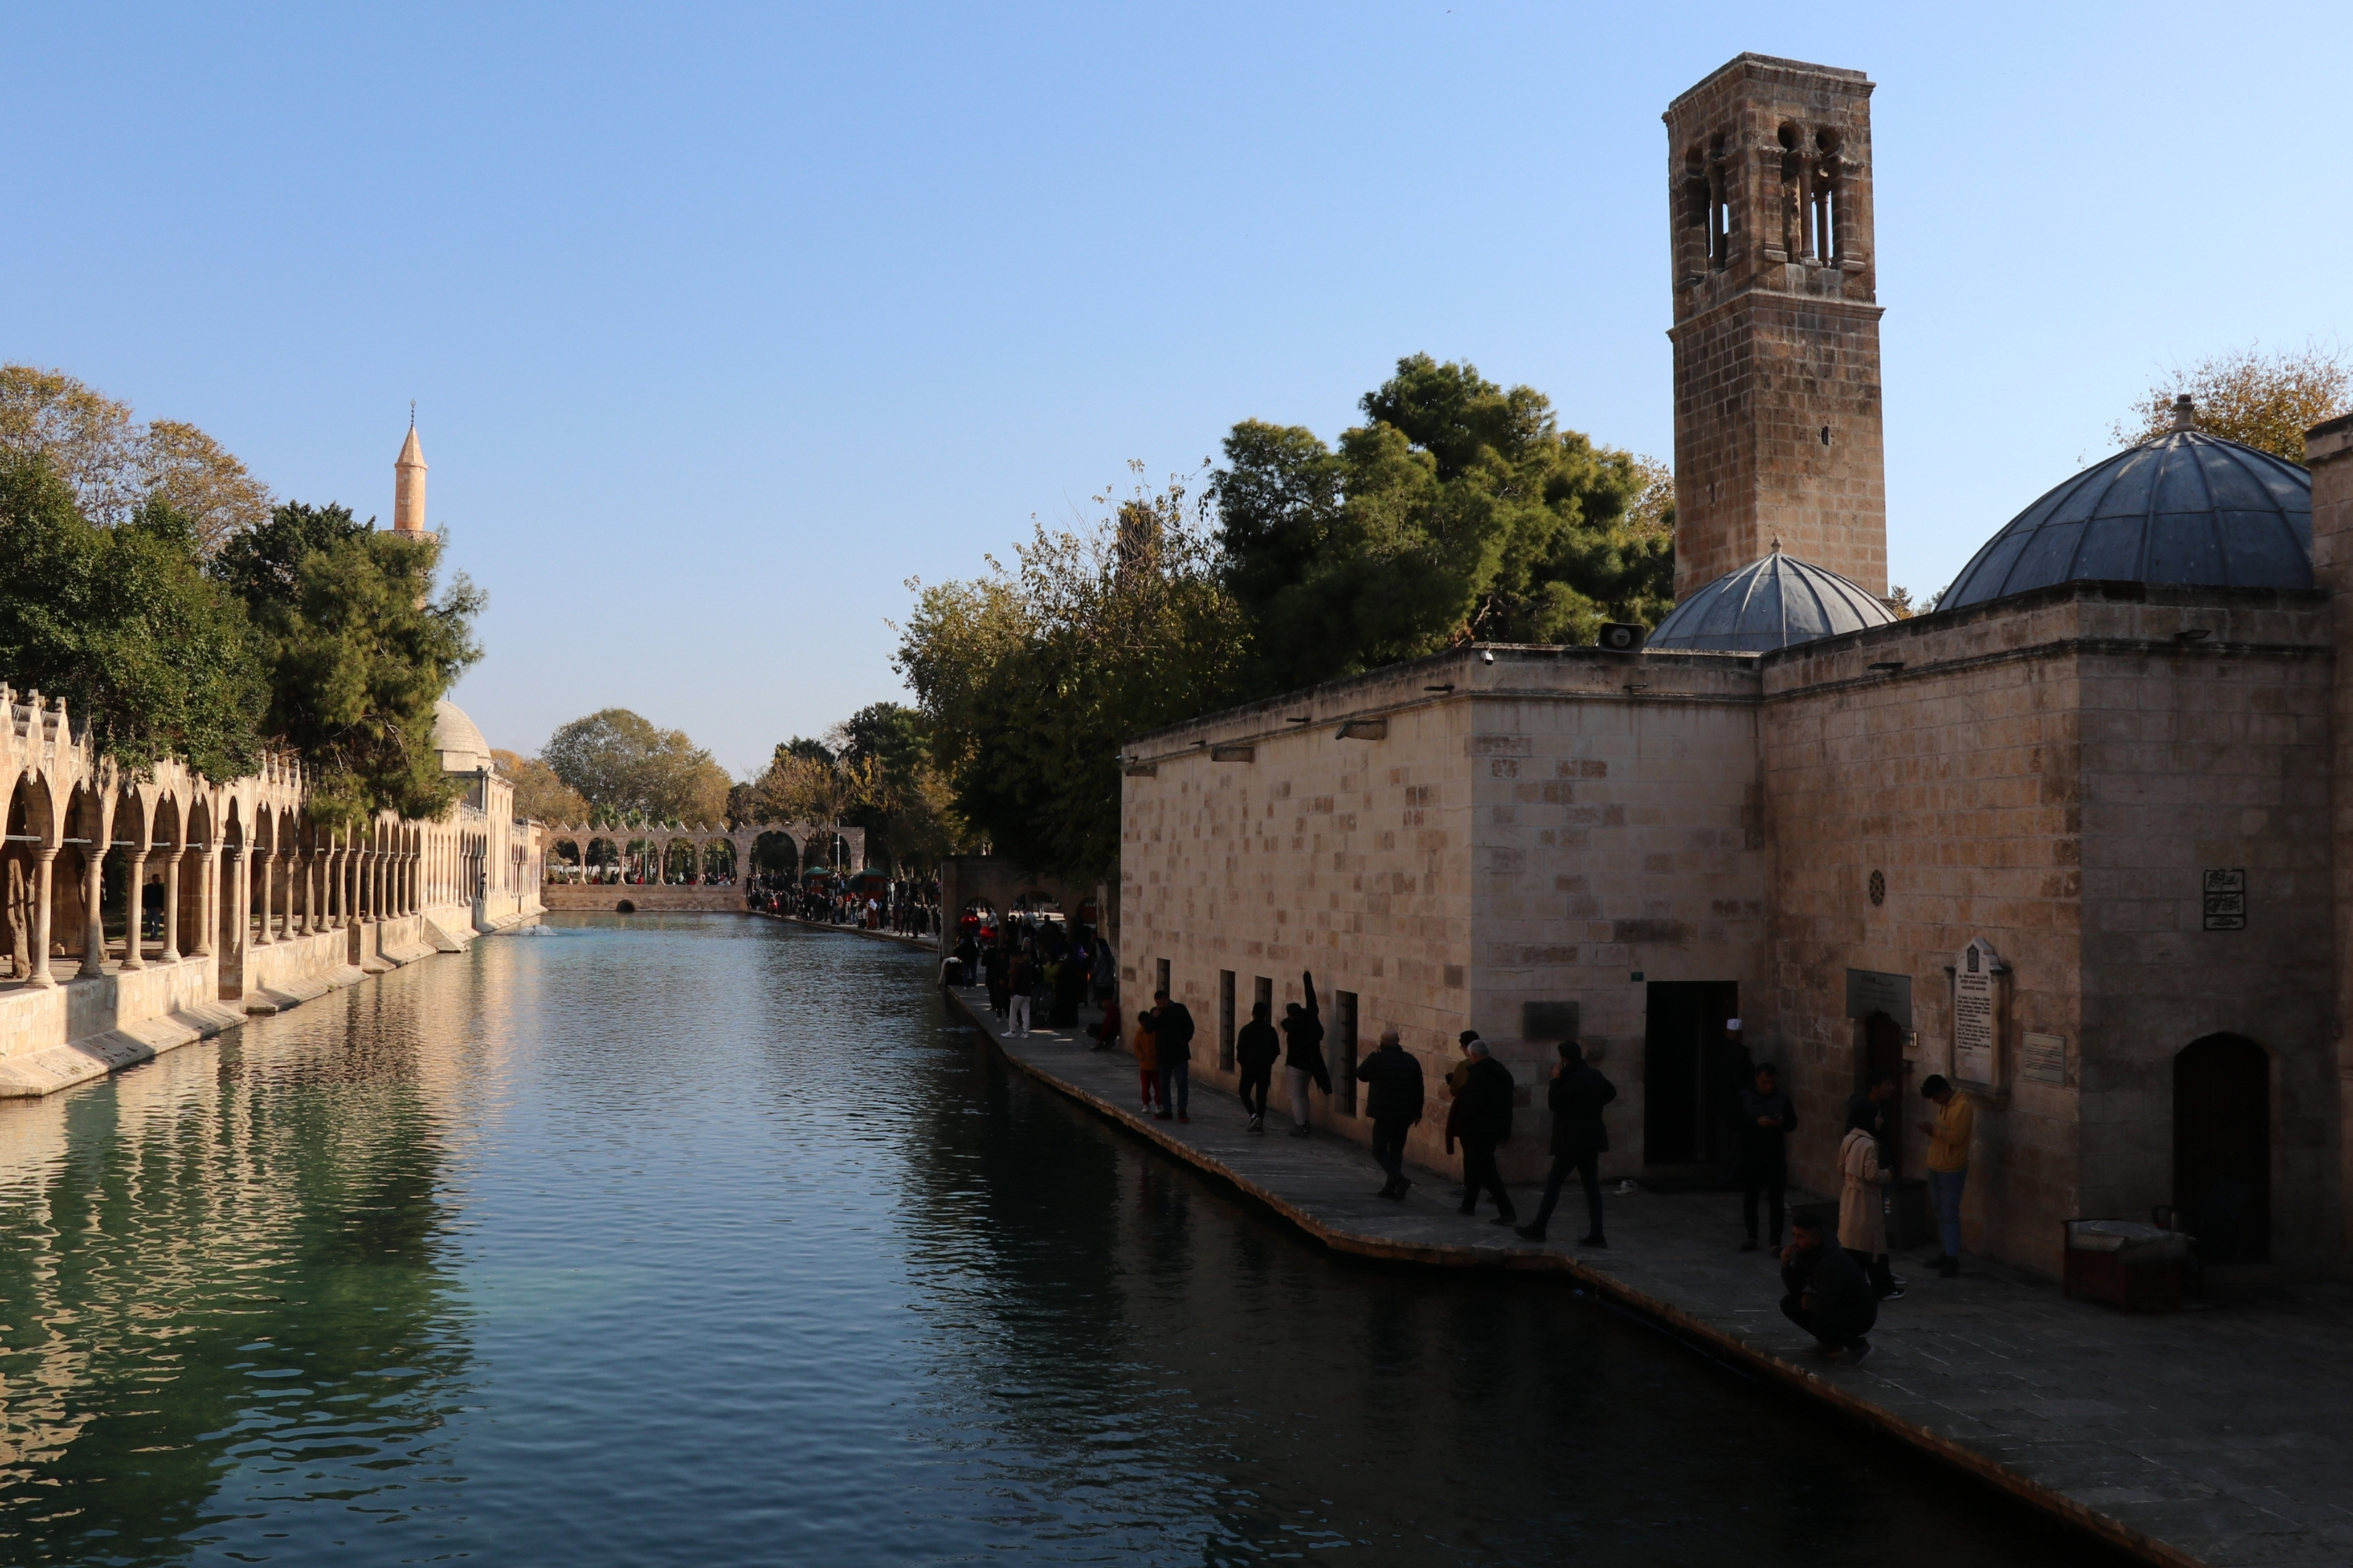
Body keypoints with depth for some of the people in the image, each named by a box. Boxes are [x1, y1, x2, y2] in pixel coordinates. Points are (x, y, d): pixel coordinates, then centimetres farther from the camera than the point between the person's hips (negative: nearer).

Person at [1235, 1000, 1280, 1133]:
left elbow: (1240, 1049, -10)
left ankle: (1254, 1115, -13)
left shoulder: (1246, 1029, -10)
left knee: (1245, 1092, 10)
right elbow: (1276, 1050, 3)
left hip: (1249, 1066, -3)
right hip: (1265, 1068, 3)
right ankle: (1260, 1123, 7)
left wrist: (1242, 1062, 8)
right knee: (1262, 1095, 9)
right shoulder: (1271, 1030, 0)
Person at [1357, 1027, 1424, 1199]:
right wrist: (1417, 1112, 17)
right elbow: (1419, 1089, 9)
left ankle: (1399, 1180, -19)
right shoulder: (1412, 1061, 5)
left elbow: (1361, 1074, 3)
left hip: (1385, 1114, -5)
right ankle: (1390, 1188, 18)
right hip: (1405, 1115, 5)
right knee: (1396, 1151, 15)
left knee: (1379, 1151, 1)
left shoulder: (1378, 1059, -11)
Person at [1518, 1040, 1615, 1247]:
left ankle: (1538, 1228, 3)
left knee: (1553, 1181, 0)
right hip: (1590, 1138, 8)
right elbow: (1611, 1092, 24)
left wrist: (1556, 1079, -8)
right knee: (1591, 1185, 7)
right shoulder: (1595, 1074, 8)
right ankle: (1596, 1235, 5)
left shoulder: (1573, 1079, -19)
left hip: (1573, 1140, -8)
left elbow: (1554, 1104, -15)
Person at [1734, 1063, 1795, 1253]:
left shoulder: (1782, 1098, 0)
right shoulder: (1743, 1097, -4)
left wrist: (1783, 1122, -15)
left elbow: (1793, 1122, 7)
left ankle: (1776, 1242, 5)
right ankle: (1752, 1237, 25)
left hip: (1776, 1156, 0)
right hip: (1751, 1155, 0)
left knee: (1776, 1199, 0)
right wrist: (1756, 1122, -23)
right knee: (1750, 1197, 10)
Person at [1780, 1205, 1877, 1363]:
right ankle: (1831, 1343, 10)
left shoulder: (1833, 1261, -33)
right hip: (1836, 1305, 9)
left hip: (1861, 1313, -9)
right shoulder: (1804, 1251, -7)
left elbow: (1823, 1305, -33)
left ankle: (1858, 1346, -6)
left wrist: (1808, 1303, -12)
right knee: (1789, 1304, -4)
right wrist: (1786, 1266, -17)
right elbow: (1795, 1289, -1)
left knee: (1820, 1321, -33)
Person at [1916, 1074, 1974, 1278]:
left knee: (1950, 1215, -6)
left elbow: (1956, 1136, -23)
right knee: (1940, 1213, 14)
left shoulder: (1963, 1107, -18)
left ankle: (1953, 1259, -3)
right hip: (1935, 1167, 9)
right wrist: (1931, 1130, 6)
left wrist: (1933, 1130, -21)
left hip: (1952, 1170, -9)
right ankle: (1947, 1252, 24)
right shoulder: (1945, 1105, 11)